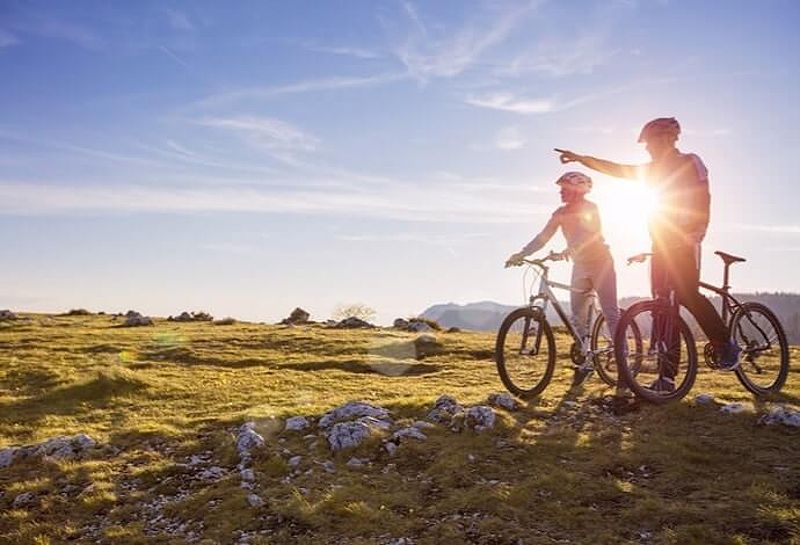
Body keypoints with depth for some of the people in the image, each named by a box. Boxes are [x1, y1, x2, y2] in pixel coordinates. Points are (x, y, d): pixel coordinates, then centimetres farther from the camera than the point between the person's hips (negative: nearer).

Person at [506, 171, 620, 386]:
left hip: (601, 263, -6)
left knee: (611, 313, -8)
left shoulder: (590, 208, -15)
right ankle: (587, 362, 13)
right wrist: (521, 254, -20)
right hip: (580, 266, 6)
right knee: (578, 316, 3)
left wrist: (571, 249, -51)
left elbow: (589, 233, -33)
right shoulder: (561, 213, 1)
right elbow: (543, 237, -6)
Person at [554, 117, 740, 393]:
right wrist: (579, 158, 6)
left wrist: (692, 232, -24)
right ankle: (667, 377, 2)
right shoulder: (654, 169, 19)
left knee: (687, 294, -20)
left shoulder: (691, 162, 0)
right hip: (661, 243, 7)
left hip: (684, 241, -7)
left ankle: (727, 344, 5)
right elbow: (615, 169, 14)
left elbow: (703, 200, -10)